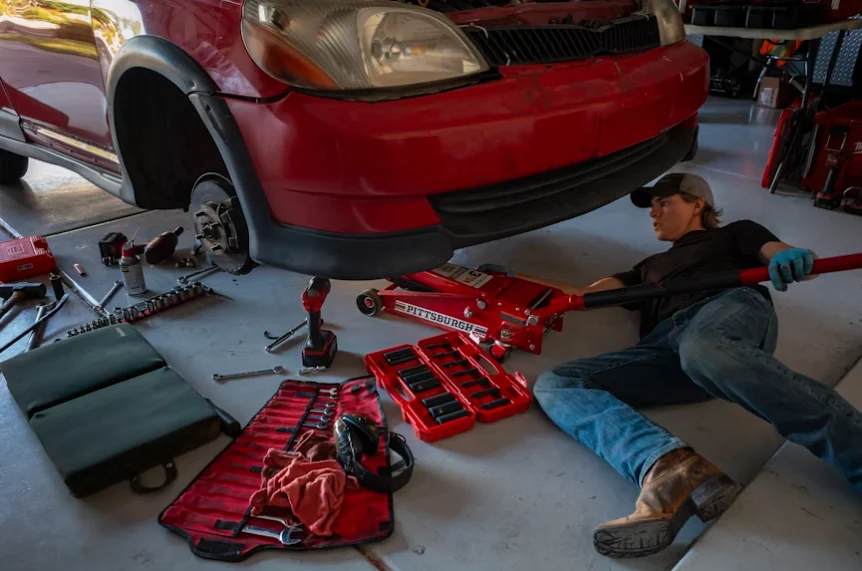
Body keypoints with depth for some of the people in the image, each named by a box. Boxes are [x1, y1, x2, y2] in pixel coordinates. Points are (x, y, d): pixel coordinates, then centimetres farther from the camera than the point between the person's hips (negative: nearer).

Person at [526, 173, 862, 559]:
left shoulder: (735, 234, 29)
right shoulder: (651, 267, 41)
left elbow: (786, 260, 10)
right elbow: (582, 295, 35)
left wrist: (793, 260, -15)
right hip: (668, 348, 4)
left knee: (702, 350, -42)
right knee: (553, 385, -20)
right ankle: (669, 468, -44)